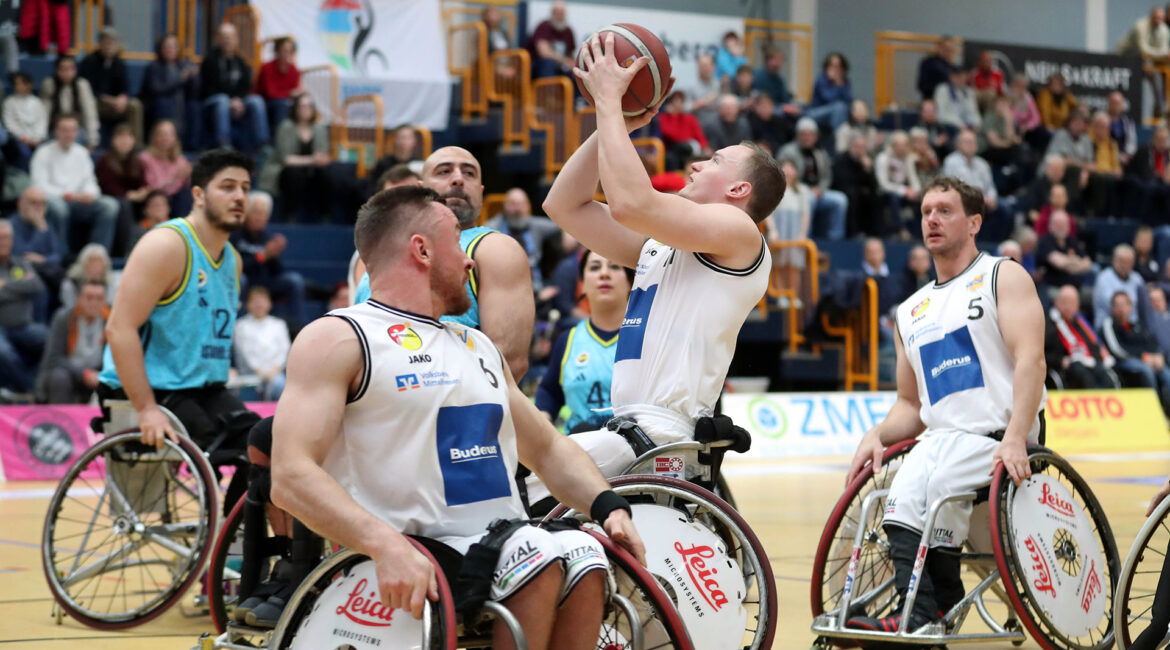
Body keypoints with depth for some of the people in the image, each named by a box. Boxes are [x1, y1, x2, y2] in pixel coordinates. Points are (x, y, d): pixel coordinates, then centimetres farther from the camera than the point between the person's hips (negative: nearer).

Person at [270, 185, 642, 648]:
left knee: (584, 556, -26)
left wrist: (608, 506, 7)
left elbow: (548, 449, 30)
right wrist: (386, 545, -29)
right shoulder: (337, 339, 1)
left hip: (503, 547, 6)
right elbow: (291, 478, -12)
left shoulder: (477, 347, 26)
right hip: (408, 560, -6)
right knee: (540, 556, -31)